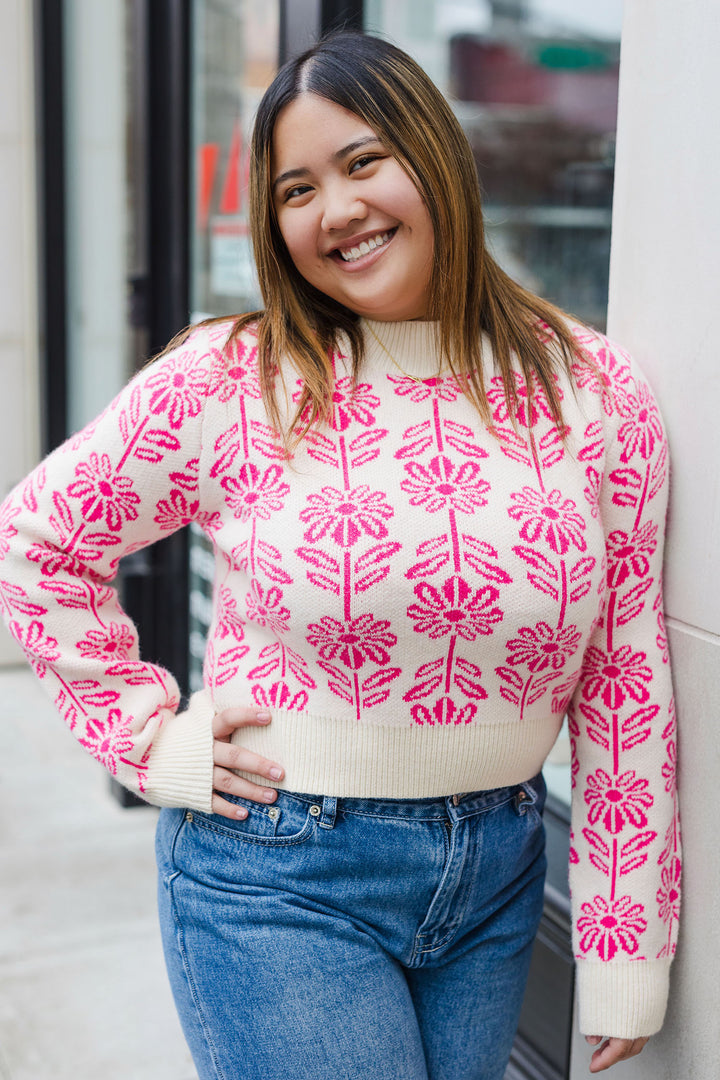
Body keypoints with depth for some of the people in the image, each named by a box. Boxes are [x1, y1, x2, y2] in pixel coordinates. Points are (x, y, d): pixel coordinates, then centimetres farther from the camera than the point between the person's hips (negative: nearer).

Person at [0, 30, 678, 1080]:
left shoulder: (597, 391, -5)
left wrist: (626, 958, 0)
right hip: (279, 876, -2)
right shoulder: (227, 381, -10)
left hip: (496, 877, 3)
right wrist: (149, 735, -5)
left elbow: (626, 679, -2)